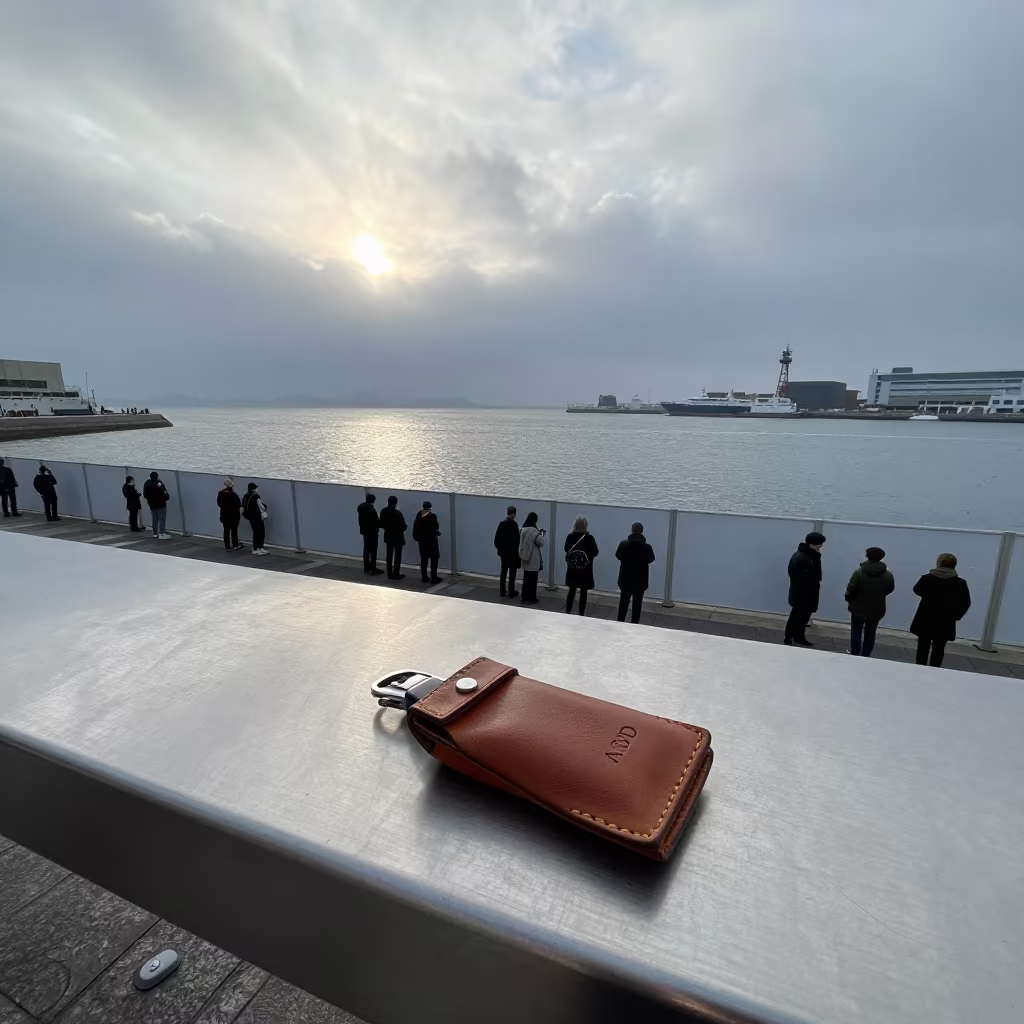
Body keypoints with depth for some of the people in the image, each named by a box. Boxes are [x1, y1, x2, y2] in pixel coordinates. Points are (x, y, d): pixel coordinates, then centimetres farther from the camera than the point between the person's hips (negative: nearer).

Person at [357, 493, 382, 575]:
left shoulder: (360, 507, 3)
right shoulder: (371, 509, -26)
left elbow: (361, 519, 10)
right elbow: (376, 521, -19)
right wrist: (379, 524, 1)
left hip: (364, 530, 9)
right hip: (372, 532, -9)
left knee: (366, 549, 16)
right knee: (373, 551, -1)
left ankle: (366, 567, 24)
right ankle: (373, 569, 2)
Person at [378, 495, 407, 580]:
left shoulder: (384, 512, -5)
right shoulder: (398, 514, -23)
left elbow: (381, 524, 3)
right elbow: (403, 527, -17)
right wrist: (405, 528, 5)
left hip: (388, 536, 5)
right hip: (398, 537, -5)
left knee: (389, 556, 12)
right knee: (397, 556, 5)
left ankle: (390, 574, 17)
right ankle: (396, 574, 8)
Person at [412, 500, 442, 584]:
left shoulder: (419, 516, 2)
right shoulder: (432, 516, -13)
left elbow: (416, 528, 3)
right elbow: (436, 527, -8)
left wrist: (418, 538, 12)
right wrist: (438, 532, 12)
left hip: (422, 540, 5)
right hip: (431, 540, -5)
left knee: (423, 559, 10)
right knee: (434, 559, 2)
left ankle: (424, 577, 12)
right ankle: (433, 578, 1)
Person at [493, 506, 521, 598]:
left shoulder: (501, 524, 0)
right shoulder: (514, 525, -16)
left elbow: (496, 538, 2)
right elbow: (517, 539, -17)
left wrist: (499, 548, 12)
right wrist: (516, 550, -5)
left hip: (503, 552, 5)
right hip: (512, 552, -5)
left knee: (503, 571, 12)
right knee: (512, 572, 4)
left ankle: (502, 591, 17)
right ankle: (511, 592, 8)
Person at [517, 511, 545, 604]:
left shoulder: (523, 529, 5)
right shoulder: (534, 530, -17)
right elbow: (541, 542, -11)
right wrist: (542, 534, 4)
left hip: (525, 557, 7)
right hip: (533, 559, -7)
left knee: (526, 578, 14)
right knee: (532, 579, 2)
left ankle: (524, 597, 20)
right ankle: (531, 598, 9)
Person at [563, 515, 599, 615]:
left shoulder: (570, 536, -7)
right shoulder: (589, 538, -14)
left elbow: (565, 549, 9)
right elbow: (595, 552, -5)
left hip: (572, 569, 3)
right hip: (585, 570, -3)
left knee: (572, 591, 15)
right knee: (583, 593, 7)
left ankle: (567, 613, 19)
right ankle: (581, 614, 10)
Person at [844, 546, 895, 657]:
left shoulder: (859, 572, -16)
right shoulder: (888, 575, -7)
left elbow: (851, 589, -15)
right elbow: (890, 589, 9)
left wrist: (849, 600, 4)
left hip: (859, 608, -2)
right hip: (876, 609, 3)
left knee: (856, 632, 11)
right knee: (870, 634, 14)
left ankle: (854, 655, 17)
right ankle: (865, 656, 19)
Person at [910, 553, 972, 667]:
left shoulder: (926, 578, -11)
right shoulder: (960, 583, -9)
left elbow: (917, 590, 7)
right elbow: (966, 603, -4)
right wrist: (956, 616, 7)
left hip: (925, 620, 0)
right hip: (946, 622, 0)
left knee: (923, 646, 12)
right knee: (938, 649, 10)